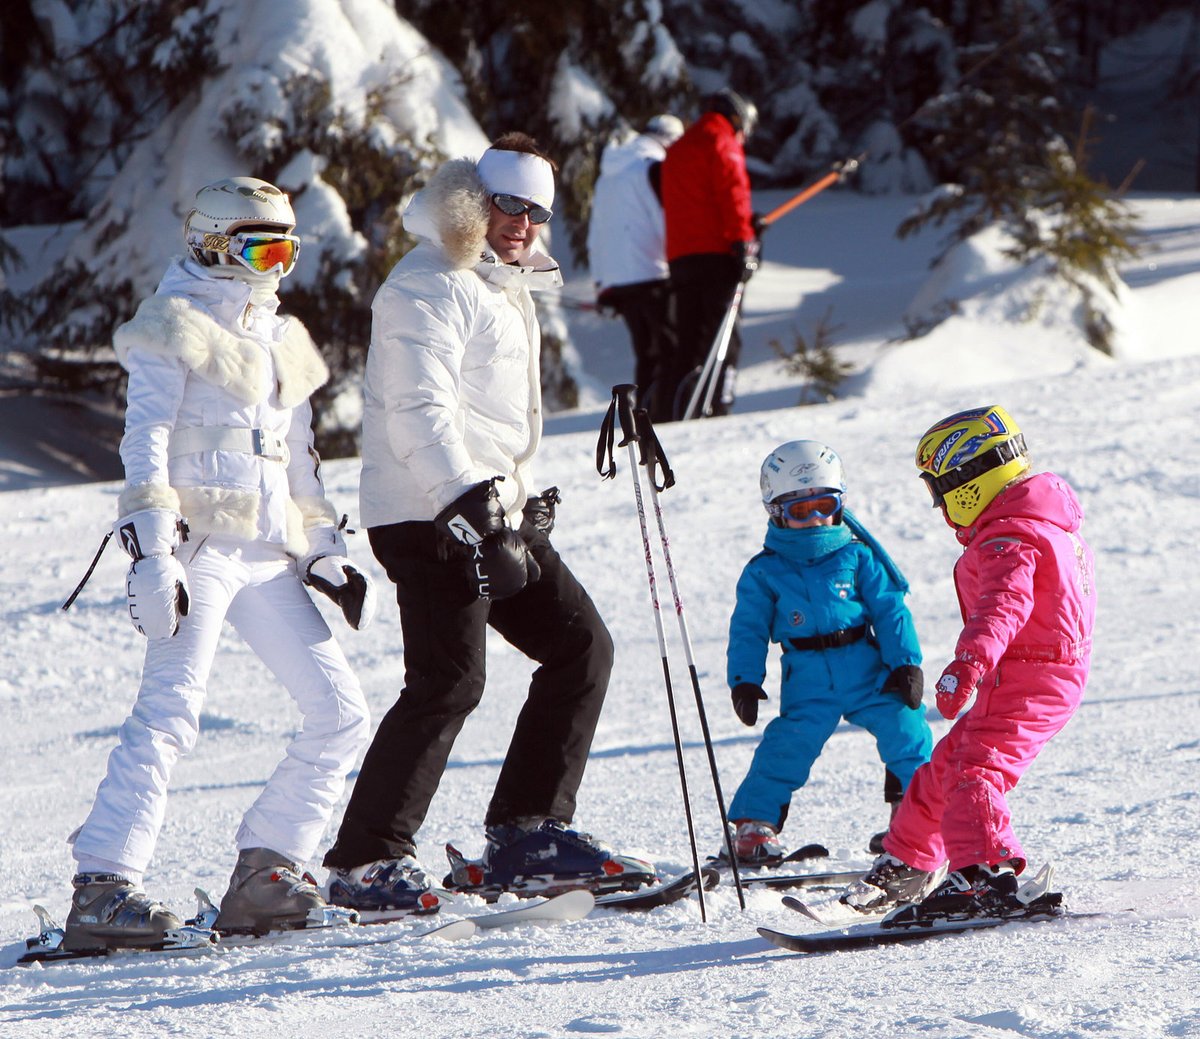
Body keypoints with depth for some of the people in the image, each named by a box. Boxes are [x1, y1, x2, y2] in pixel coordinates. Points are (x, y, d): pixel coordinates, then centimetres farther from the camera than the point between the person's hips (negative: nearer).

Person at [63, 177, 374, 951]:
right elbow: (145, 444, -8)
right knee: (171, 711, -19)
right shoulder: (174, 328, 0)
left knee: (341, 712, 1)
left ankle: (266, 869, 7)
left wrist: (327, 556, 19)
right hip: (198, 543, -8)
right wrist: (151, 553, -18)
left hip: (266, 553, 8)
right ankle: (103, 888, -22)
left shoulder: (281, 342, 22)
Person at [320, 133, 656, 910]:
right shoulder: (429, 288, -10)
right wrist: (469, 501, -30)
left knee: (581, 647, 7)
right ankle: (367, 862, -11)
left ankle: (528, 835, 9)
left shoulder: (507, 291, 22)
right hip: (431, 518, -10)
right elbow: (418, 412, -20)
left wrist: (524, 499, 27)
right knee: (450, 681, -16)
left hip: (495, 511, 10)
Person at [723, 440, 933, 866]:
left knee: (904, 726, -6)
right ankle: (754, 826, -3)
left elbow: (890, 610, 5)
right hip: (807, 684, -1)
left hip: (869, 675, 1)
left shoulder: (857, 557, 5)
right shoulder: (764, 572, 5)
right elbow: (748, 629, 6)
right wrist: (744, 681, -4)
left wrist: (905, 663, -2)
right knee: (787, 745, -13)